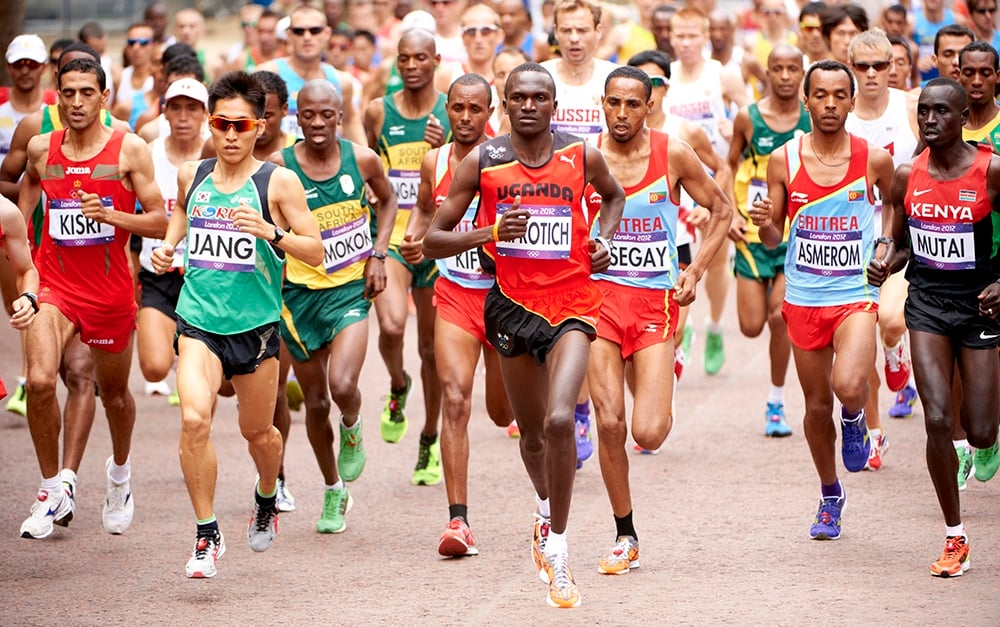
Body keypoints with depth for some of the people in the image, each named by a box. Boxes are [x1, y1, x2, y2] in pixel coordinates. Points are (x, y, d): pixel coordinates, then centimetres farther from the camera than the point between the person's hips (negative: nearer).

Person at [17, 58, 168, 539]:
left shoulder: (129, 150, -6)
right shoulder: (41, 149, 2)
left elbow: (160, 222, -6)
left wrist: (110, 215, -22)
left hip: (110, 291, -1)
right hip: (54, 286, 1)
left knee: (114, 392, 16)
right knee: (39, 381, -21)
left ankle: (120, 471, 47)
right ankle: (52, 492, -5)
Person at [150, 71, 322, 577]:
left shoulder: (278, 183, -5)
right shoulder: (191, 176, 6)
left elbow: (316, 252, -7)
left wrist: (272, 232, -23)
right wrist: (167, 248, 11)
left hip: (255, 324, -1)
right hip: (199, 320, 1)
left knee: (258, 432, 14)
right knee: (194, 419, -20)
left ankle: (267, 500, 47)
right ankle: (207, 534, -8)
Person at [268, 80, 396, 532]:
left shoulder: (361, 159, -6)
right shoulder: (279, 166, -10)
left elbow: (388, 201, 14)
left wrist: (378, 255, 3)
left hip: (350, 289, -1)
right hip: (300, 292, 1)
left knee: (342, 386, -22)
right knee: (315, 402, 10)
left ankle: (352, 429, 15)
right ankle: (334, 492, 30)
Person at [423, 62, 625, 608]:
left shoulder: (582, 156, -2)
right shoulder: (481, 162, -4)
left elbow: (614, 195, 23)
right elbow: (433, 241, -3)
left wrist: (605, 240, 4)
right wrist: (490, 232, -19)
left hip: (572, 302, -1)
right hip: (512, 303, 2)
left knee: (559, 420, -22)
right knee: (532, 433, 15)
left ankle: (556, 544, -9)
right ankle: (546, 508, 47)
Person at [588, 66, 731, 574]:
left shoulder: (673, 154, -3)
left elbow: (722, 210, 9)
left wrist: (695, 272, -1)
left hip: (656, 300, -1)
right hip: (599, 294, 1)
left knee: (648, 434, -12)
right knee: (609, 425, -6)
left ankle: (659, 404, 27)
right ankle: (625, 536, 10)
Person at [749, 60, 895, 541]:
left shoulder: (875, 160, -5)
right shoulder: (784, 161, -2)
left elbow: (898, 212, 15)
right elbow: (773, 239, 4)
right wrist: (764, 223, -17)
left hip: (855, 296, -2)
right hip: (803, 298, 2)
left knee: (848, 387, -26)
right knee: (817, 404, 11)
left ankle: (854, 418, 12)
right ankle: (830, 496, 33)